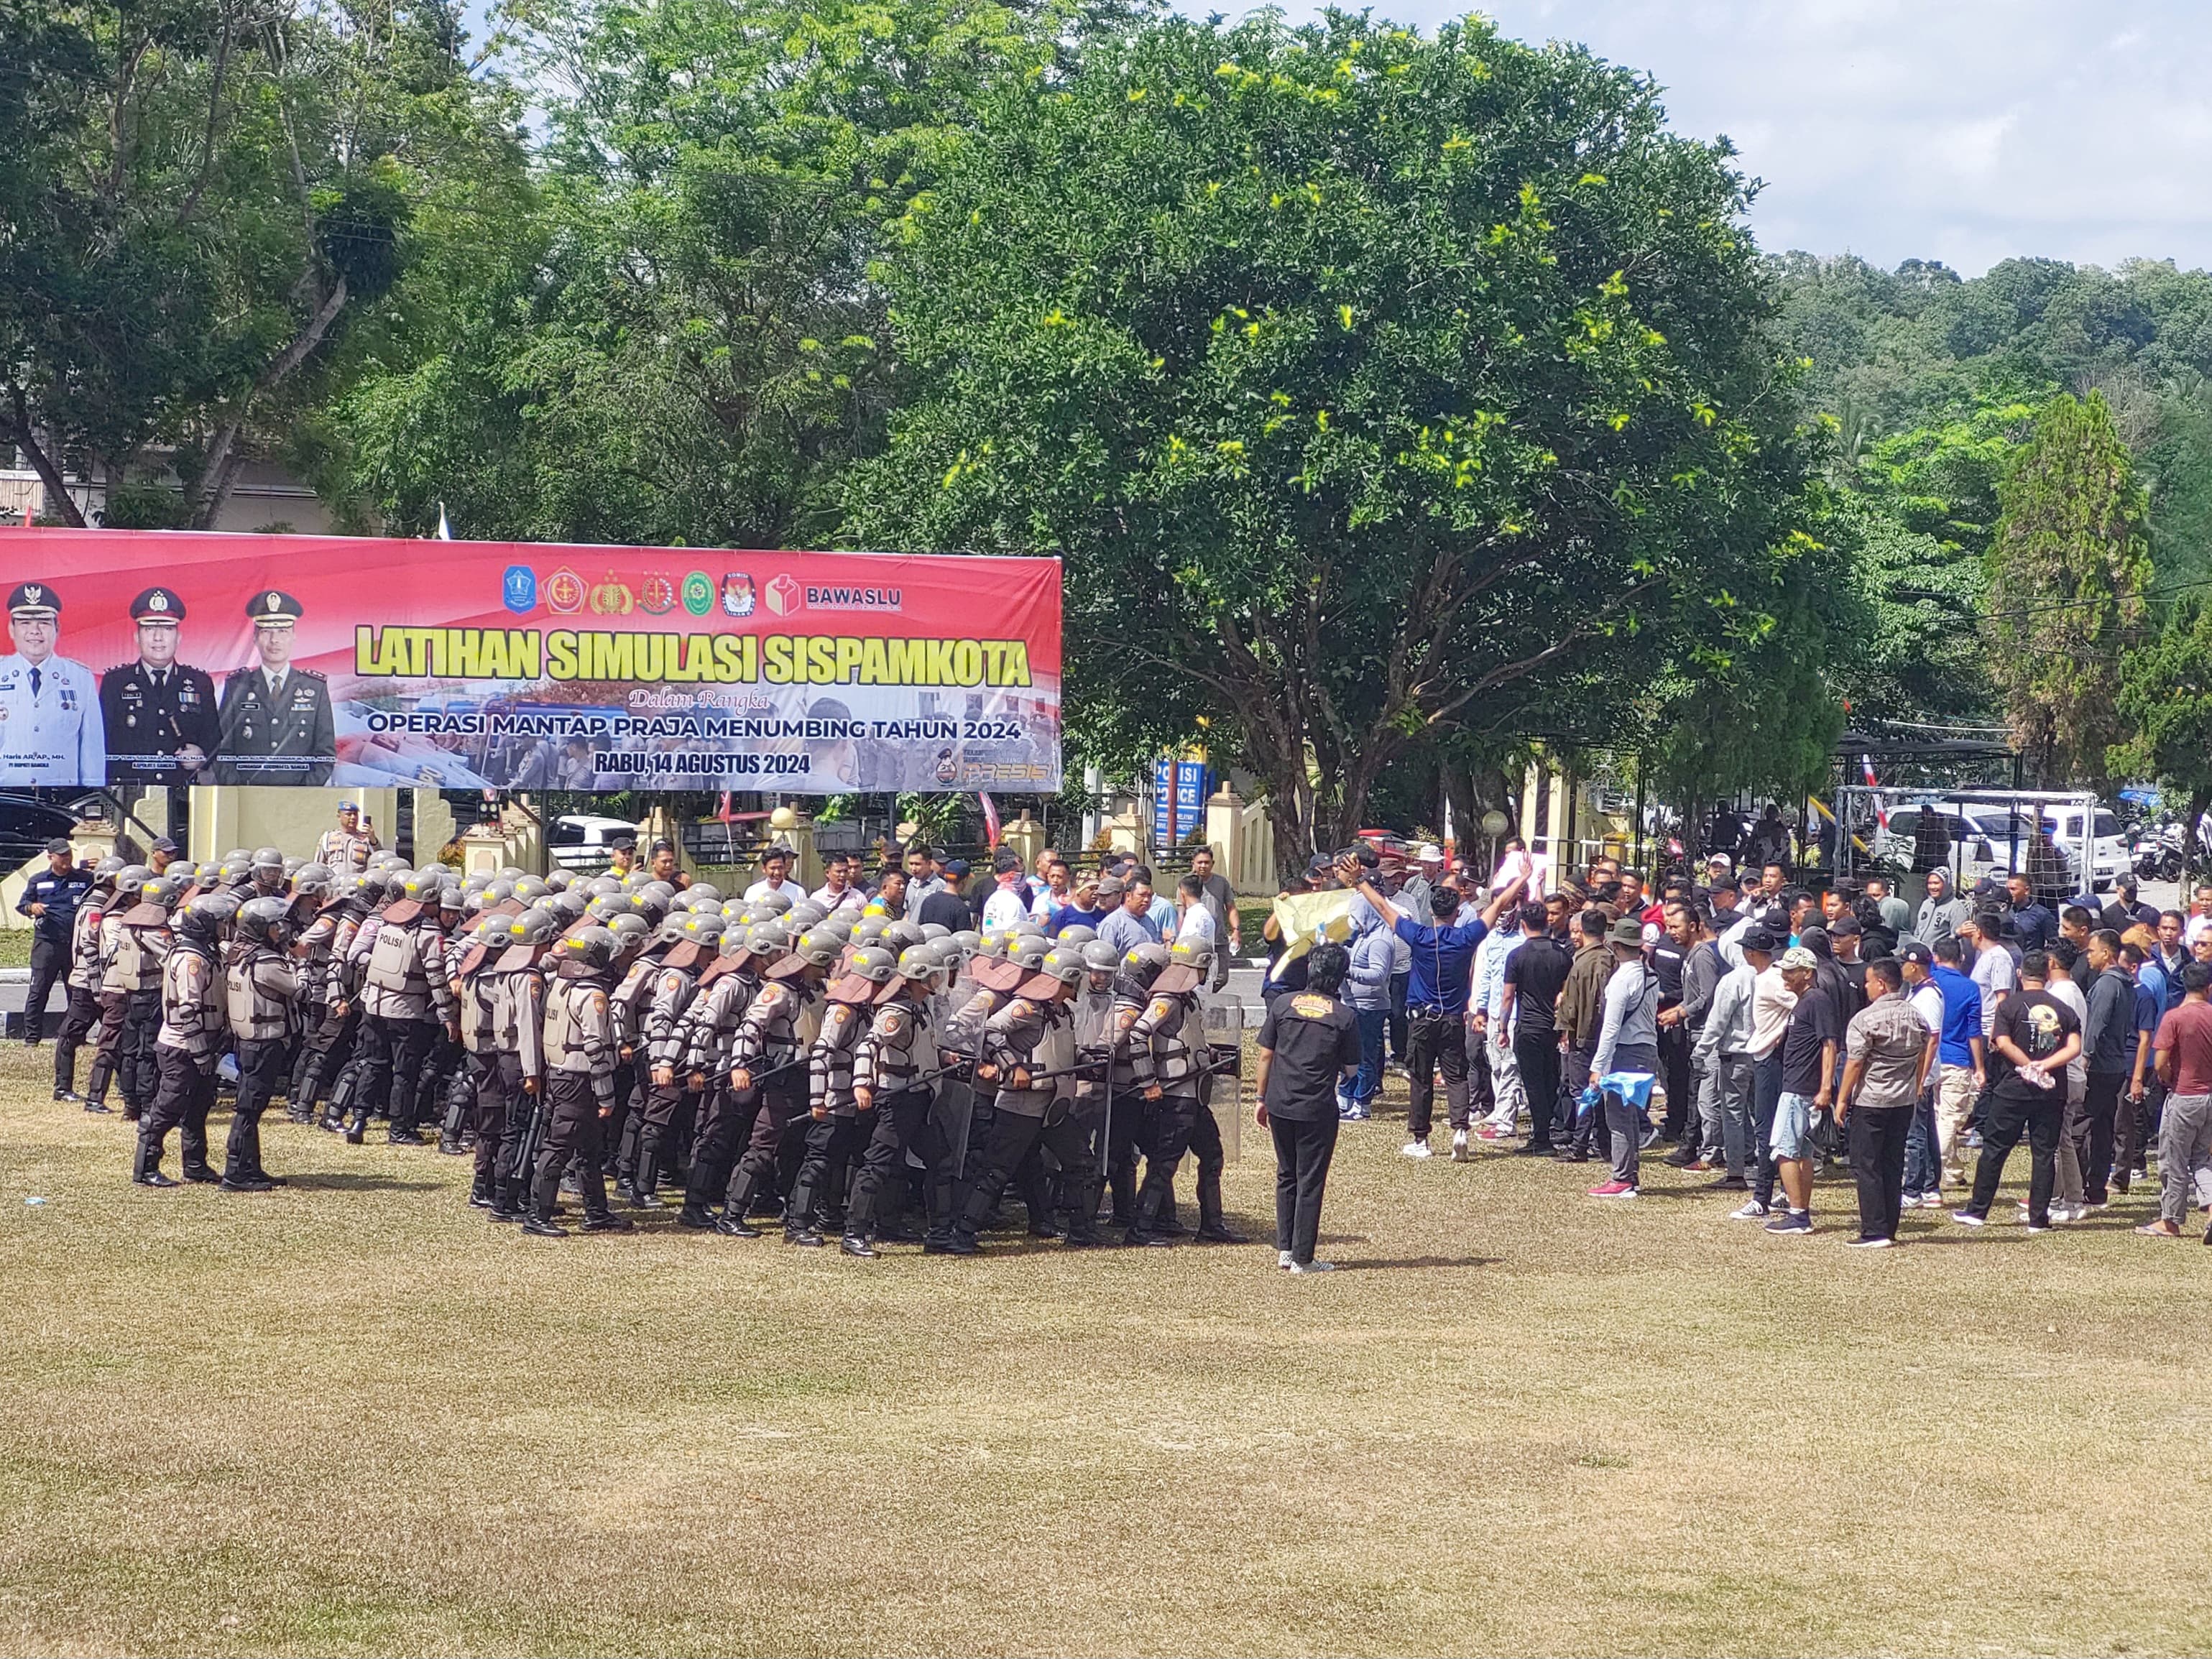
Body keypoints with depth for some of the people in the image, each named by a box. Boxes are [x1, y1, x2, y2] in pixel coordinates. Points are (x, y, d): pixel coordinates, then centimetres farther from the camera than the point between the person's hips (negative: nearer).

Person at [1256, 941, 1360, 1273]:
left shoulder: (1283, 1005, 0)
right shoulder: (1344, 1017, -7)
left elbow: (1265, 1056, 3)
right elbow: (1351, 1069, 0)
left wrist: (1262, 1099, 12)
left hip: (1280, 1106, 3)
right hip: (1318, 1110, -3)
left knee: (1286, 1177, 18)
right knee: (1310, 1182, 4)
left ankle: (1284, 1250, 20)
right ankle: (1302, 1258, 6)